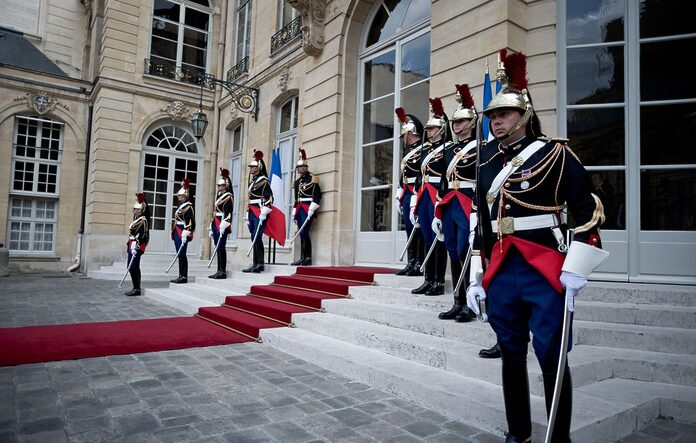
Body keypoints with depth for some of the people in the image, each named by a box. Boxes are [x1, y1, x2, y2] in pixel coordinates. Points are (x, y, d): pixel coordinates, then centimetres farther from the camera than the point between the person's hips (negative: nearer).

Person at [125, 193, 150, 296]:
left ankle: (137, 289, -4)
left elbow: (142, 236, -20)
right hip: (132, 246, 10)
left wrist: (136, 247, -25)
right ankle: (136, 288, 18)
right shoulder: (137, 220, 17)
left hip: (136, 247, -10)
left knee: (133, 267, -9)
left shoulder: (142, 221, -13)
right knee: (131, 267, 12)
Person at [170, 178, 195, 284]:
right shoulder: (180, 206, 18)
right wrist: (174, 232, 21)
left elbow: (190, 222, -17)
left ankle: (184, 276, -3)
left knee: (182, 255, -7)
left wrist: (185, 234, -23)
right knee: (179, 255, 10)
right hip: (177, 233, 9)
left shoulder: (189, 207, -10)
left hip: (183, 234, -9)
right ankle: (181, 276, 15)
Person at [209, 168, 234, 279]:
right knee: (218, 248, 8)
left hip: (222, 225, -9)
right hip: (216, 224, 9)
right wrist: (212, 227, 20)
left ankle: (223, 272, -7)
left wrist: (223, 225, -24)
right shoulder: (219, 196, 21)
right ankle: (219, 271, 13)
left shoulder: (229, 196, -6)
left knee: (221, 247, -9)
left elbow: (228, 212, -16)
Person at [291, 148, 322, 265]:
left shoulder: (312, 179, -2)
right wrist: (294, 212, 17)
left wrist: (311, 209, -18)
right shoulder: (297, 182, 20)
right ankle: (307, 258, 7)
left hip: (307, 209, -7)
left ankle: (303, 258, -10)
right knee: (303, 234, 5)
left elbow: (317, 195, -11)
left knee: (304, 233, -13)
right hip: (299, 210, 7)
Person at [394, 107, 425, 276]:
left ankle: (420, 264, 0)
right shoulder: (409, 152, 21)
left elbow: (423, 176, -18)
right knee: (410, 231, 11)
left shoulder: (423, 150, -9)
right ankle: (411, 263, 17)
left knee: (418, 230, -5)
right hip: (407, 197, 9)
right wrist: (399, 198, 19)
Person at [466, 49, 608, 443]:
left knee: (552, 358, 1)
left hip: (546, 272, -5)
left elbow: (590, 212, -6)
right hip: (501, 274, 5)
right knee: (512, 355, 14)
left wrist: (575, 270, -13)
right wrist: (476, 279, 14)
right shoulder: (488, 164, 13)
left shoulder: (554, 153, -2)